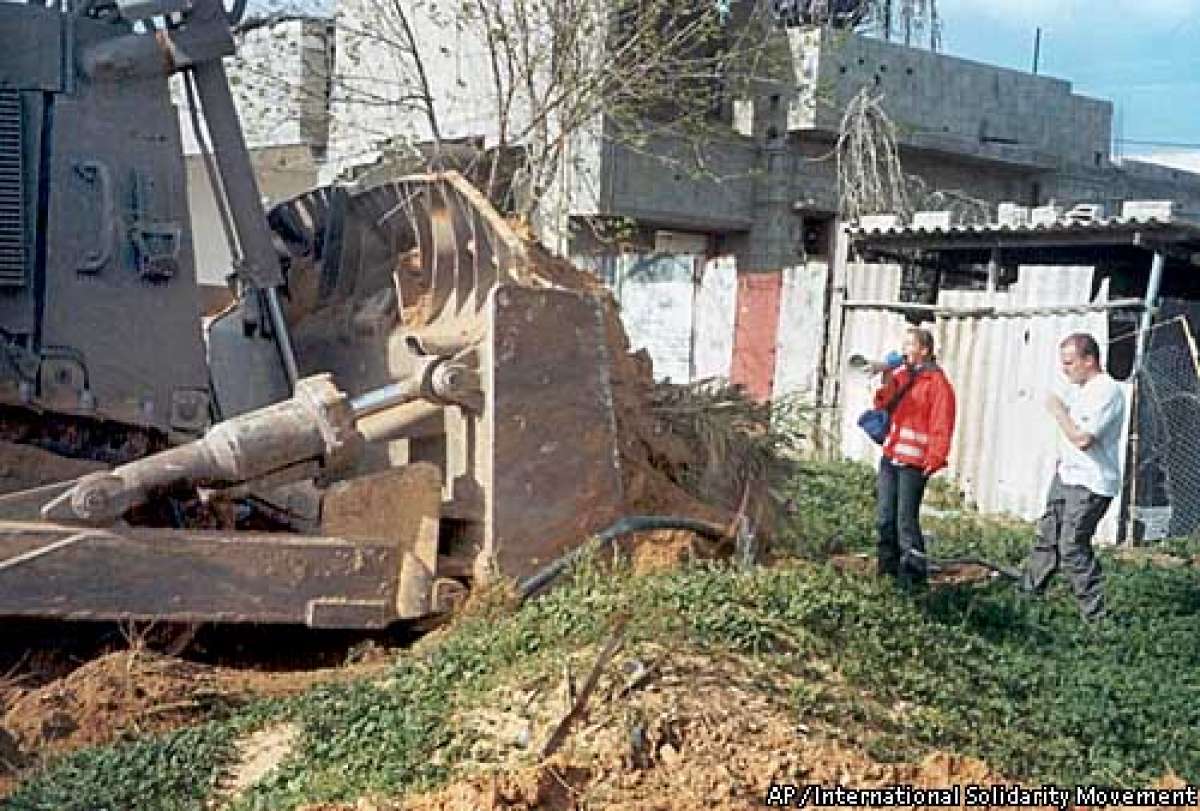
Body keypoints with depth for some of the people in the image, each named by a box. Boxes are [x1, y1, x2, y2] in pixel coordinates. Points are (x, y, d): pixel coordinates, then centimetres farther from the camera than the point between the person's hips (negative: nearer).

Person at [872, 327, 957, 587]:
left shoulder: (936, 382, -9)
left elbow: (941, 426, -13)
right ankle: (888, 567, 25)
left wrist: (935, 459, -17)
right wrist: (887, 384, -7)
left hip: (914, 462, -8)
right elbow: (884, 406, 9)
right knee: (884, 518, 13)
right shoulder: (901, 373, 12)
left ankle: (912, 574, 1)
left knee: (906, 521, -7)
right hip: (890, 457, 8)